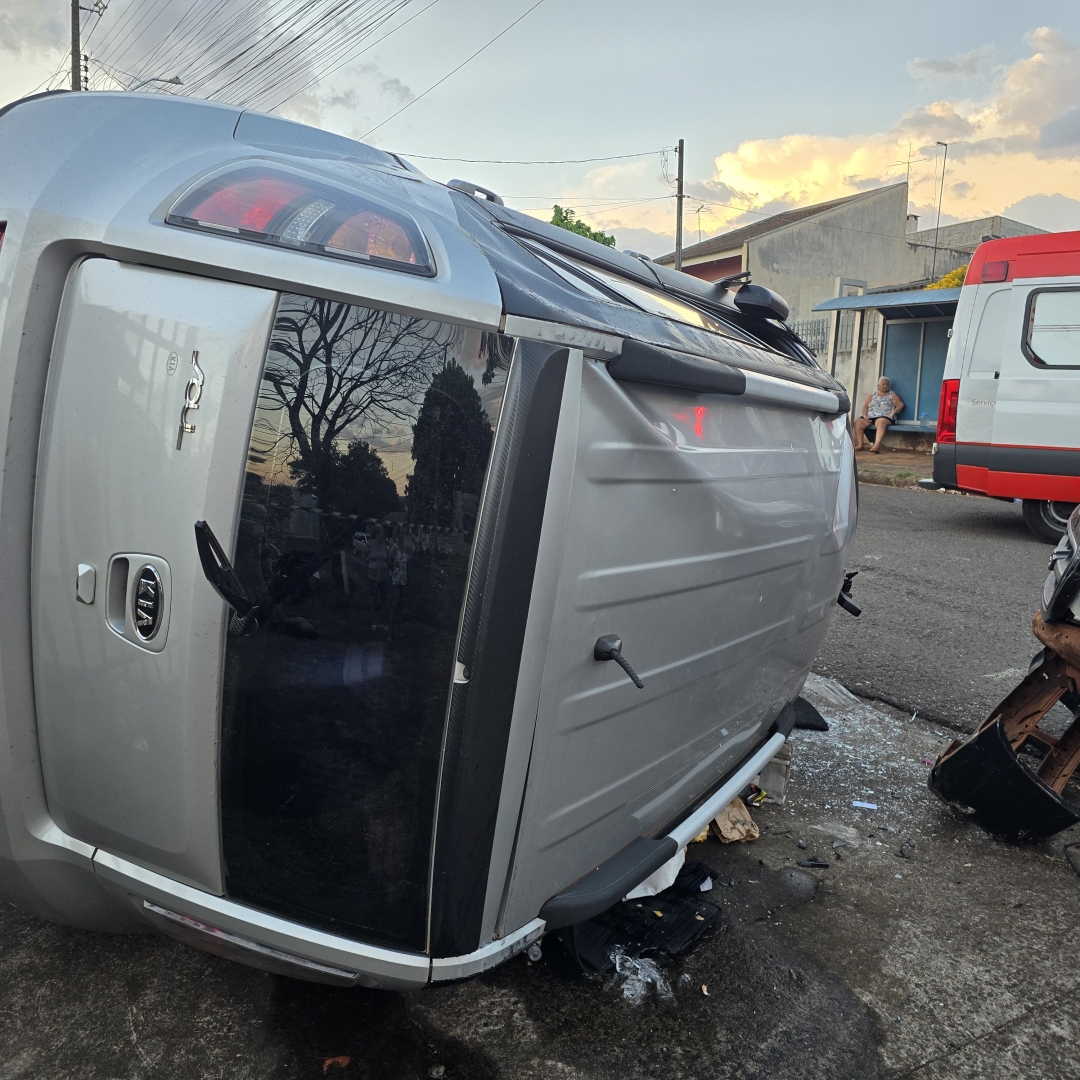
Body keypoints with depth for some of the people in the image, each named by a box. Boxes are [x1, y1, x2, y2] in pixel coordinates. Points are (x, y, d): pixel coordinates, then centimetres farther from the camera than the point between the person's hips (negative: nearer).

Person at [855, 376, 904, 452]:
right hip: (870, 417, 4)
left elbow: (901, 405, 6)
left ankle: (877, 445, -56)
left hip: (885, 417, -4)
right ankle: (860, 445, -19)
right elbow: (865, 406, 15)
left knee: (880, 422, -41)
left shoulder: (892, 394, 13)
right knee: (858, 423, -23)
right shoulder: (872, 395, 20)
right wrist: (864, 415, -5)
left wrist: (893, 412, -13)